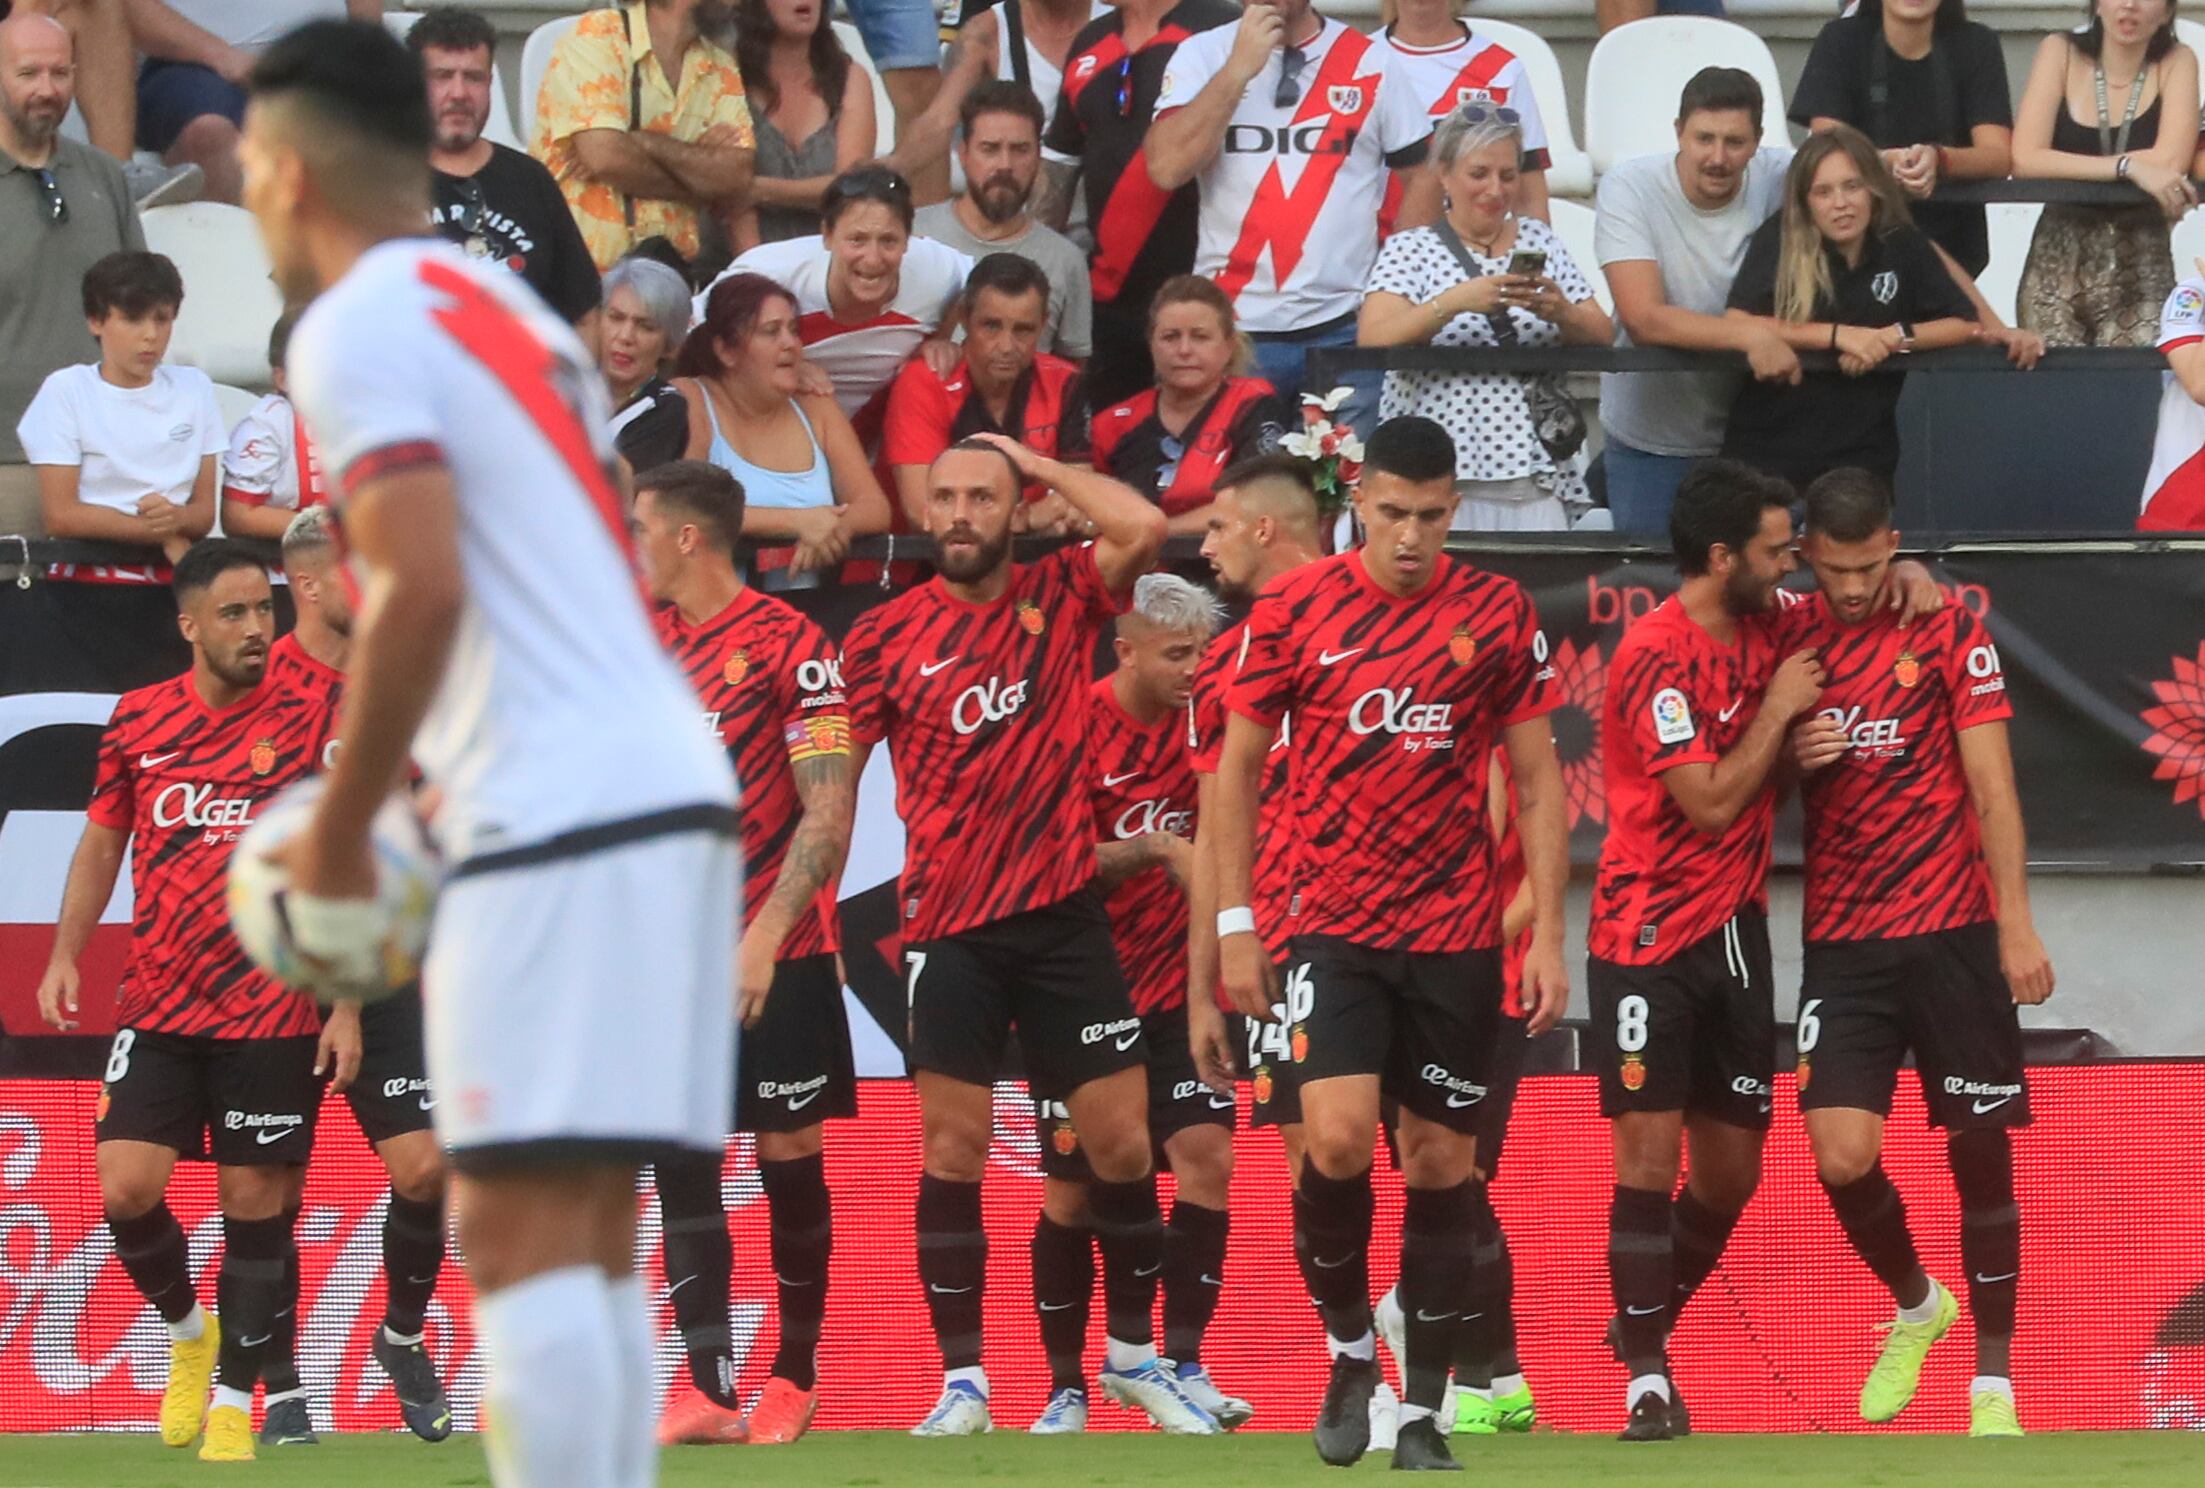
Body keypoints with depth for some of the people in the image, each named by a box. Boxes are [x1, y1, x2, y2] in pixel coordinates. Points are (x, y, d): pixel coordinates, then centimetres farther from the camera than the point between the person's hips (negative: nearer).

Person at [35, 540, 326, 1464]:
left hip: (272, 1016, -2)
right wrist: (64, 958, 8)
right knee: (126, 1190, -9)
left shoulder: (306, 723, -3)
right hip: (156, 1008, 2)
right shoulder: (139, 720, 5)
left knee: (255, 1207, 0)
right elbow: (102, 842, 16)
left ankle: (233, 1405, 12)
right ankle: (186, 1330, 20)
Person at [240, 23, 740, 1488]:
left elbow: (424, 590, -17)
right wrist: (444, 791, 23)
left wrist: (335, 847, -9)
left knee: (520, 1235, -11)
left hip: (562, 818, -9)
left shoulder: (358, 330, -6)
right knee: (591, 1243, 9)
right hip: (670, 777, 9)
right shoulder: (510, 310, 22)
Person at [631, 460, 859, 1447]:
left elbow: (829, 810, -13)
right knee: (680, 1162, -3)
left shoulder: (789, 645, -9)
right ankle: (710, 1392, -4)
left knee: (788, 1154, 2)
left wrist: (764, 937, -19)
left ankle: (795, 1378, 15)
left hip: (778, 957, -5)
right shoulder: (642, 644, 9)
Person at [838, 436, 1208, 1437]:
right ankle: (961, 1381, 4)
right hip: (951, 930, -1)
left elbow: (1144, 528, -15)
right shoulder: (885, 635, 1)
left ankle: (1133, 1355, 20)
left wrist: (1041, 467, -3)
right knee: (953, 1149, -3)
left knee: (1121, 1139, 3)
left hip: (1064, 914, 1)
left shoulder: (1061, 597, 3)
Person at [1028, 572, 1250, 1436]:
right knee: (1073, 1187, 1)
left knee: (1207, 1156, -11)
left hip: (1172, 988, 4)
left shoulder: (1197, 721, 3)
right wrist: (1156, 847, -25)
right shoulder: (1076, 724, -11)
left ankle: (1184, 1366, -6)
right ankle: (1066, 1388, 11)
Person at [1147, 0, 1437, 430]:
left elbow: (1422, 174, 9)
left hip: (1346, 330, 0)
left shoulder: (1370, 62, 5)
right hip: (1231, 329, 0)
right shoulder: (1202, 55, 4)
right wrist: (1240, 68, -13)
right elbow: (1167, 167, -10)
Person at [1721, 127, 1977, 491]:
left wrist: (1895, 337, -14)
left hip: (1863, 455, 1)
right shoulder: (1779, 240, -5)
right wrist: (1838, 335, -18)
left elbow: (1966, 324, 2)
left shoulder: (1904, 246, 1)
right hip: (1766, 449, -1)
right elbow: (1737, 325, -15)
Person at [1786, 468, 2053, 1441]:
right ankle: (1914, 1305, 21)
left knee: (1980, 1150, 0)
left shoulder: (1947, 629, -4)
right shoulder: (1788, 638, 5)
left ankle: (1994, 1381, 11)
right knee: (1842, 1157, -9)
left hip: (1951, 930, -2)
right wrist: (1791, 757, -8)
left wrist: (2016, 923, -10)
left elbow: (1990, 780, -5)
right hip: (1841, 938, 2)